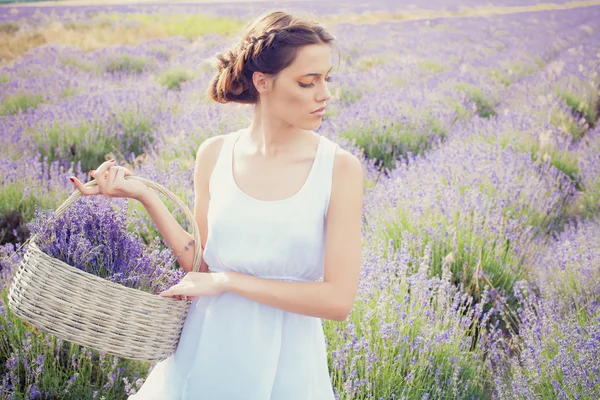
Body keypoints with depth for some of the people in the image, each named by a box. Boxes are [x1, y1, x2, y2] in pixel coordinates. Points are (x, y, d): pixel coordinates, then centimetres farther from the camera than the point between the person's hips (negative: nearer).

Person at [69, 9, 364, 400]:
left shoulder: (340, 168, -13)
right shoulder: (215, 155, -3)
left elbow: (338, 300, -15)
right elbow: (205, 268, 2)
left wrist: (228, 280, -16)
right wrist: (144, 196, -6)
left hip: (283, 363, -2)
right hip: (206, 351, 3)